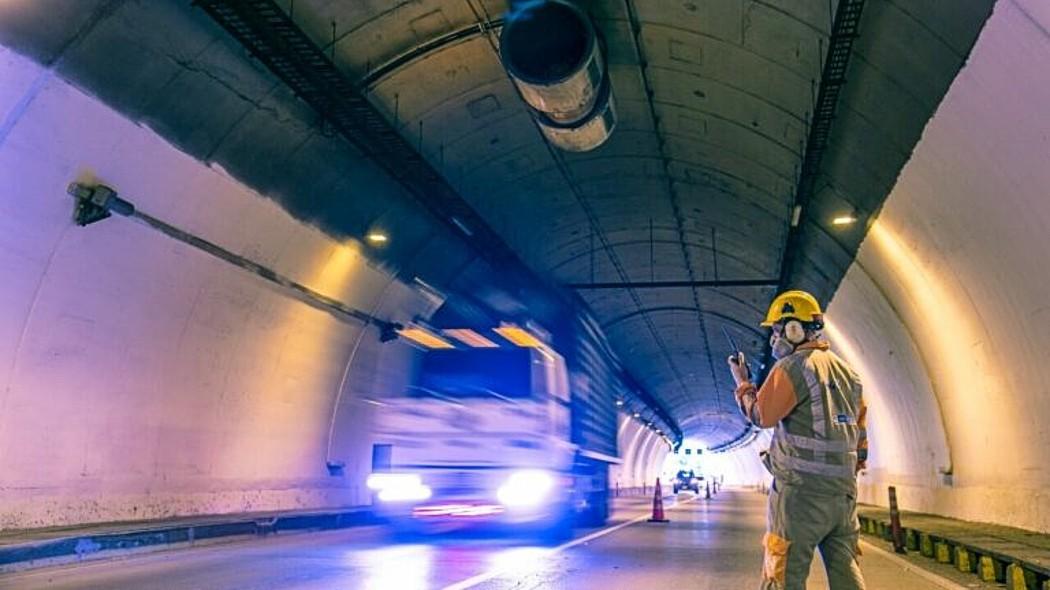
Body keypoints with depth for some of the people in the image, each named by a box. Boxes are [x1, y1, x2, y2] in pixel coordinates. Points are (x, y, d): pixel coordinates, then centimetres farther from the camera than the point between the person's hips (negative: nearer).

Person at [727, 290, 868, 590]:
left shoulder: (793, 366, -9)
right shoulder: (847, 371, 16)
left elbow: (761, 416, -7)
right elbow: (859, 431, 19)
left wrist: (742, 381, 7)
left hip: (802, 489, -8)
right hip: (844, 490, 8)